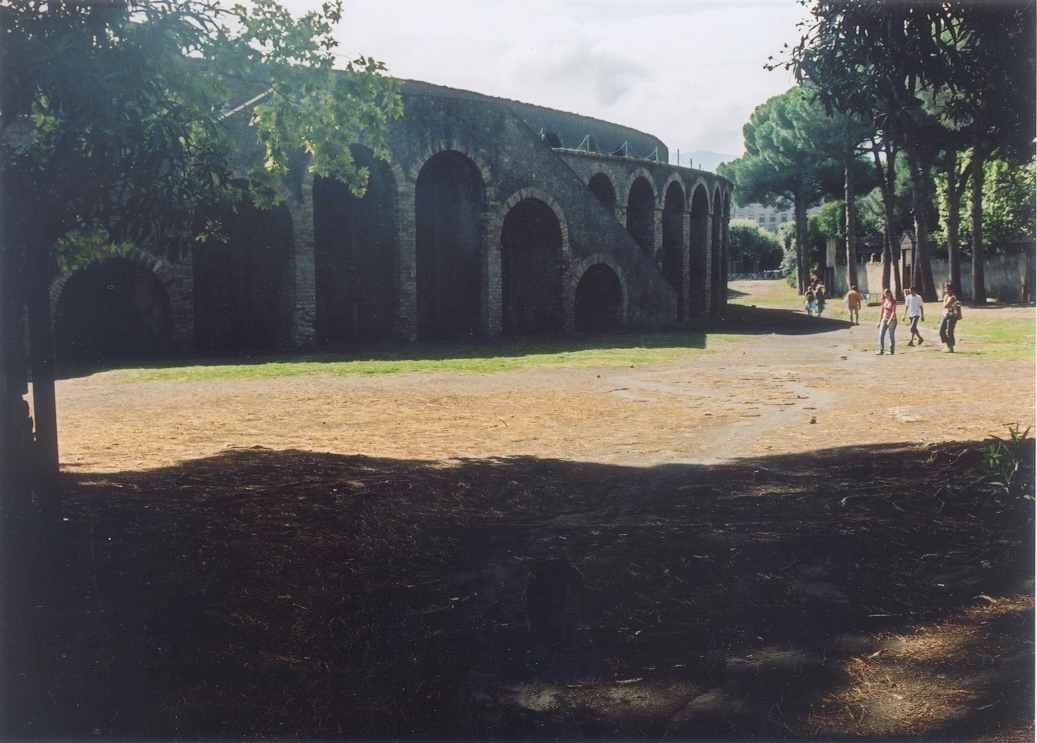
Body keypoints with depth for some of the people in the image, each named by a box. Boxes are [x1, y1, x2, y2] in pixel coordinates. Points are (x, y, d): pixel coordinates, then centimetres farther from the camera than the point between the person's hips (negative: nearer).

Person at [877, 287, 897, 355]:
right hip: (884, 319, 5)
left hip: (892, 319, -5)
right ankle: (881, 350, -3)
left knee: (892, 336, 2)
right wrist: (880, 321, 12)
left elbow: (893, 312, -16)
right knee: (881, 335, -5)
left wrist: (890, 320, -26)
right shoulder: (884, 301, 7)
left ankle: (892, 351, 11)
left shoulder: (893, 301, -9)